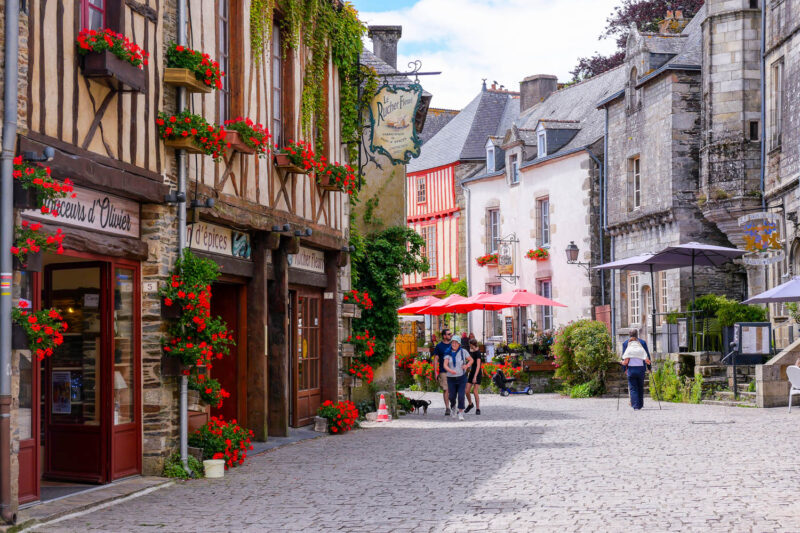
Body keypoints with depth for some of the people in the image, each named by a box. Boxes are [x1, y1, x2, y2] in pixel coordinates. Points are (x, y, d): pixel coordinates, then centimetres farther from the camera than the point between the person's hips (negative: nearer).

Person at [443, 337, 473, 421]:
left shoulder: (463, 352, -4)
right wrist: (450, 370, -34)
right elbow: (445, 365, -13)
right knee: (452, 397, 7)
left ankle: (461, 413, -1)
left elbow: (471, 360, 9)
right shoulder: (448, 353, -3)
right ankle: (453, 407, 40)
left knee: (461, 396, -13)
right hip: (451, 378, 1)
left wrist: (467, 365, -13)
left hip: (462, 377, -1)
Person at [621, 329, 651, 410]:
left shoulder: (625, 343, 1)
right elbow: (647, 356, 4)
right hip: (641, 367, 1)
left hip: (630, 368, -1)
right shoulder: (642, 342, 3)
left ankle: (635, 406, -9)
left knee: (632, 388, 0)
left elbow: (624, 358, 1)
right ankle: (640, 404, 16)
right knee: (640, 387, 12)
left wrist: (624, 369, 9)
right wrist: (649, 367, 13)